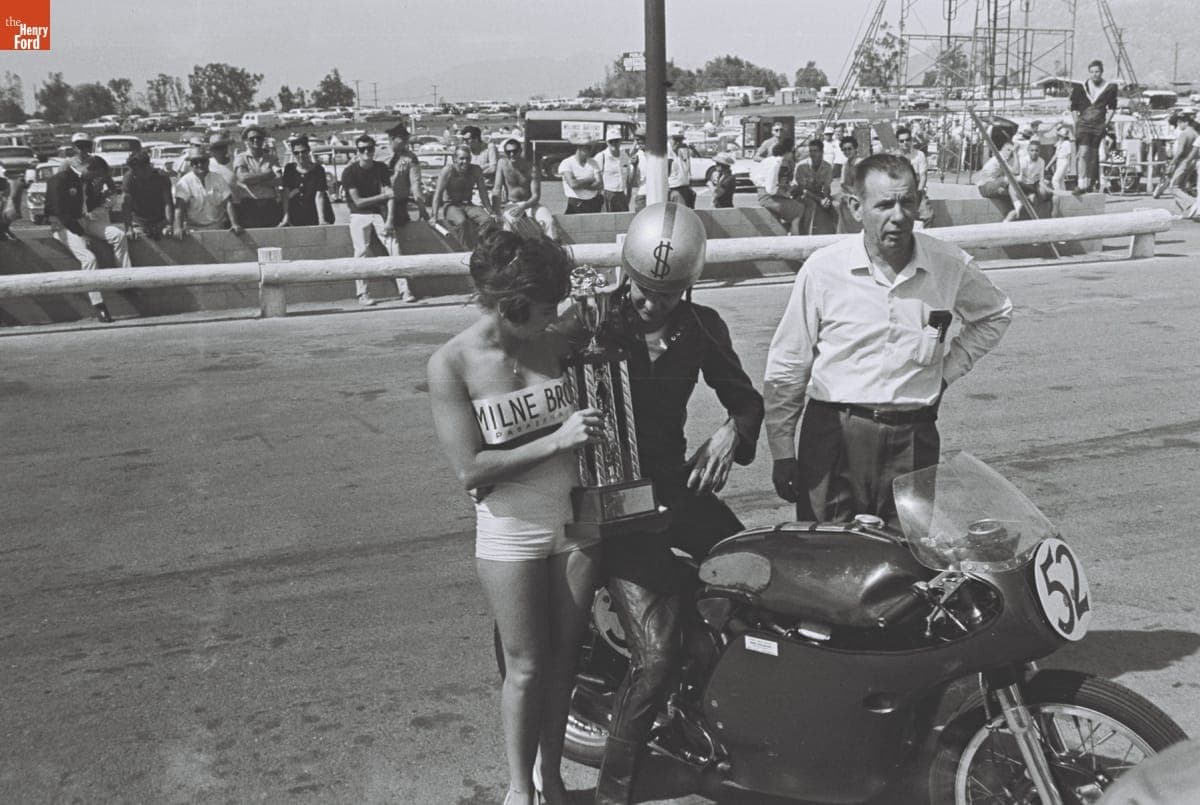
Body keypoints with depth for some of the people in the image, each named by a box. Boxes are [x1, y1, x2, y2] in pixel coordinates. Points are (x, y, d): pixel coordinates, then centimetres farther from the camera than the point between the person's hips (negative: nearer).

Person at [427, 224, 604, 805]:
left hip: (577, 522, 4)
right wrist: (556, 440, -21)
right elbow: (469, 469, -17)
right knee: (525, 667, 7)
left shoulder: (556, 343, -4)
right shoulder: (452, 364, -14)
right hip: (511, 534, -3)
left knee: (563, 659, 14)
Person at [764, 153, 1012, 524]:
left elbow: (996, 313, 24)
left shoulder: (951, 266, 1)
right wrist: (782, 452, 1)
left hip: (914, 437, 2)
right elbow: (786, 367, 1)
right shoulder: (824, 268, -5)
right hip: (834, 434, -2)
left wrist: (948, 369, 10)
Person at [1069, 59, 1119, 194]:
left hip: (1099, 126, 1)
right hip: (1083, 124, -1)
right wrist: (1077, 122, 2)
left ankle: (1090, 183, 18)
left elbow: (1112, 107, 11)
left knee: (1094, 156, 6)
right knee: (1083, 153, -15)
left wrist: (1106, 122, 1)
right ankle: (1081, 184, -20)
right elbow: (1073, 107, 10)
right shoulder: (1080, 87, 2)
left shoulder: (1109, 87, 3)